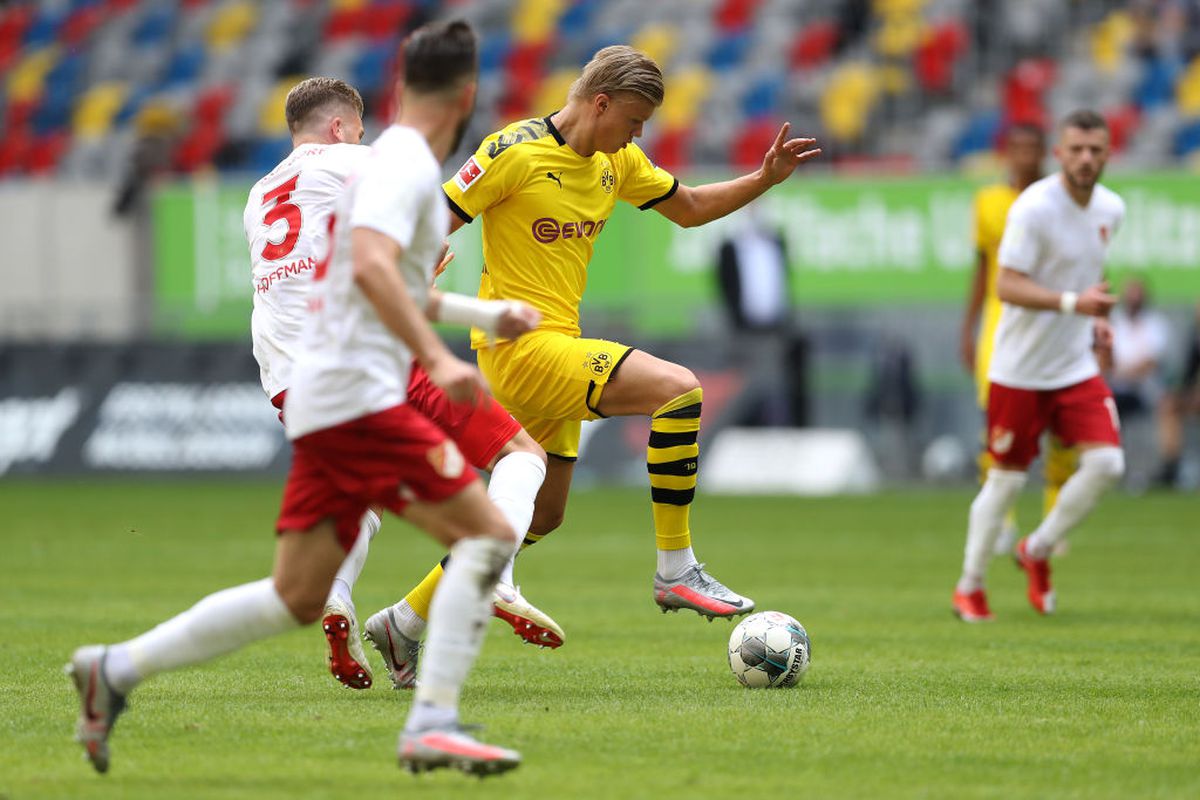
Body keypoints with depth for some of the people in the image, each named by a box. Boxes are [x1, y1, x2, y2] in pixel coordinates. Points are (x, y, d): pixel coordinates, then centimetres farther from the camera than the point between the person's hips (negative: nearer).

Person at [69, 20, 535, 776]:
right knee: (488, 535, -13)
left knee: (297, 599, 11)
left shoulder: (398, 163, 21)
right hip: (358, 396, -10)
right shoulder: (405, 165, -10)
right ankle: (433, 725, -19)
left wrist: (490, 315, 41)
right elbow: (372, 267, -28)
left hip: (327, 402, 10)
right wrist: (439, 358, -36)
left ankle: (116, 670, 15)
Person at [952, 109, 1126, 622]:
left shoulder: (1111, 209, 5)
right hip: (1019, 369, -6)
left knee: (1107, 463, -11)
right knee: (1007, 479, 2)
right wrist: (1072, 303, -32)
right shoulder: (1034, 208, -18)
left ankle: (1037, 551, 12)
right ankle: (970, 585, 22)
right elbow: (1007, 286, -21)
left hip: (1077, 366, 6)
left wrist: (1096, 319, 7)